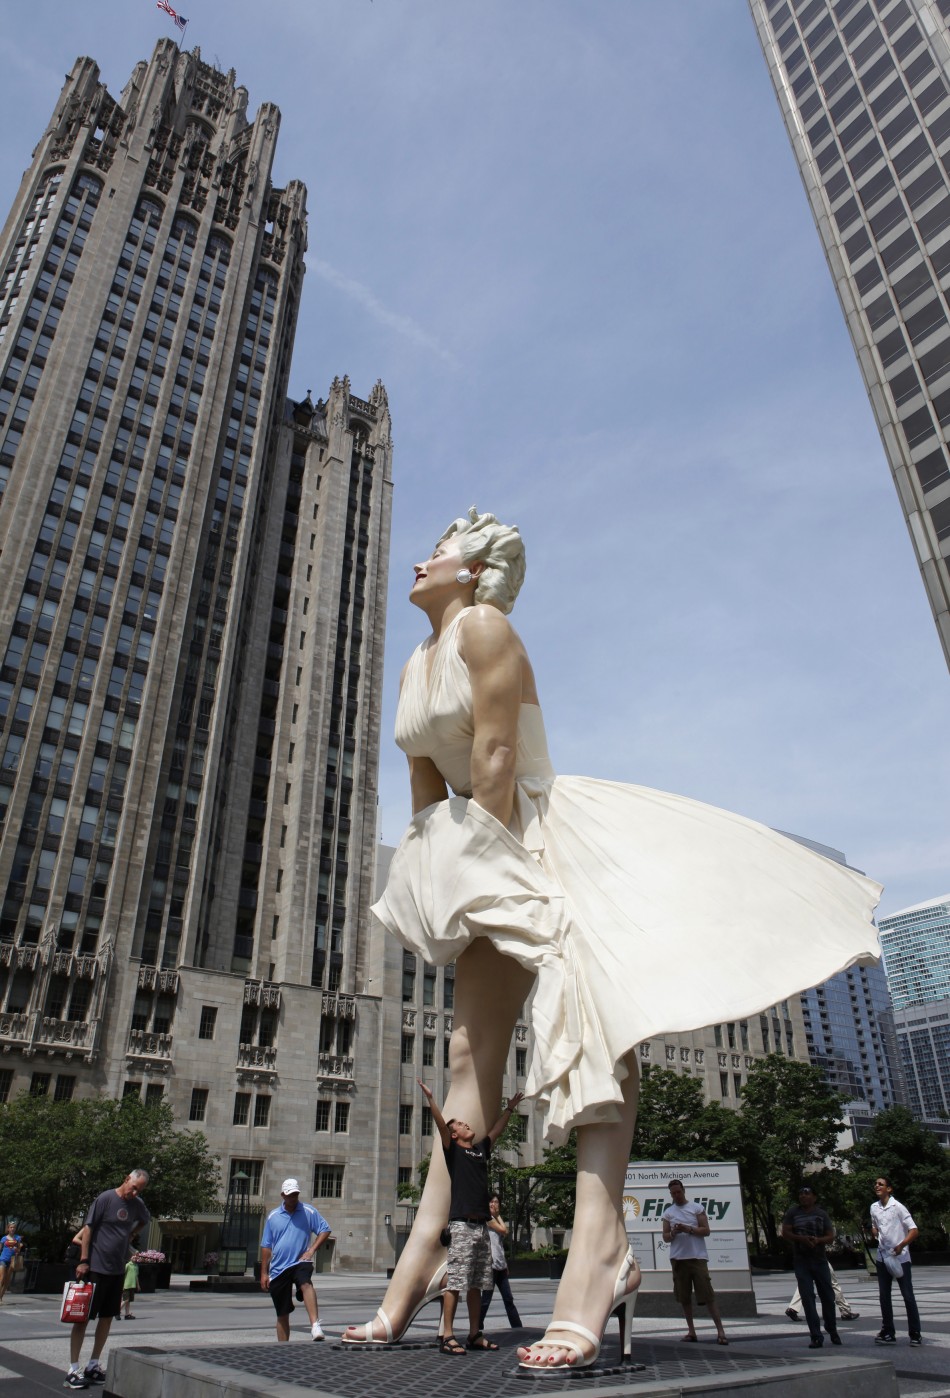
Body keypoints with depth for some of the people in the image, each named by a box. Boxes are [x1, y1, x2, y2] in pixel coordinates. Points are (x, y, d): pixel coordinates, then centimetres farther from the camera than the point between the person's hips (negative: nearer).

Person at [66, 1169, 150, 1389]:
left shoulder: (137, 1205, 5)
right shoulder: (106, 1198, -14)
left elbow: (145, 1220, 25)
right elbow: (87, 1229, -13)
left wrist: (131, 1234, 10)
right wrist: (83, 1261, -16)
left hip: (118, 1270, 6)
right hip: (95, 1268, -6)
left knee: (107, 1317, 12)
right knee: (83, 1317, 0)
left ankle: (93, 1365, 23)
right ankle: (73, 1369, 8)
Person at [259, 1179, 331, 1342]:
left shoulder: (309, 1212, 0)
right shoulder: (273, 1216, 6)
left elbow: (325, 1230, 1)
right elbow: (266, 1246, 11)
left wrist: (312, 1250, -11)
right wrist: (264, 1273, 8)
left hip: (300, 1262, -3)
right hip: (278, 1269, 3)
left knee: (306, 1284, -35)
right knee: (282, 1314, 8)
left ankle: (315, 1326, -46)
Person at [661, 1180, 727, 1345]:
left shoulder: (697, 1208, 4)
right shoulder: (668, 1212, 10)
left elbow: (706, 1231, -2)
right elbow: (665, 1238, 9)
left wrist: (688, 1229, -16)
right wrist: (673, 1233, -13)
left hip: (697, 1257, -3)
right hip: (678, 1258, 3)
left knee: (708, 1295, -5)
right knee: (684, 1297, 5)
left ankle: (720, 1331, -2)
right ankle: (691, 1331, 13)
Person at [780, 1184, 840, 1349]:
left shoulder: (821, 1214, 4)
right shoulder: (793, 1212, 1)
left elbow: (831, 1236, 1)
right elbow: (785, 1233, -3)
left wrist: (818, 1240, -19)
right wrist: (802, 1239, -19)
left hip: (820, 1261, 1)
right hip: (801, 1261, -1)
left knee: (828, 1297, 8)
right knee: (807, 1299, -4)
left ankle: (832, 1331, 30)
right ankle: (816, 1336, 2)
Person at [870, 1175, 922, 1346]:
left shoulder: (897, 1207, -12)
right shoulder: (874, 1207, 5)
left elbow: (914, 1230, -13)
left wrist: (901, 1245, -24)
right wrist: (876, 1233, 1)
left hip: (900, 1257, -5)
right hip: (883, 1257, 5)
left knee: (908, 1295, 0)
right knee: (884, 1296, 6)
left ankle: (915, 1334, 12)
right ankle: (888, 1333, 13)